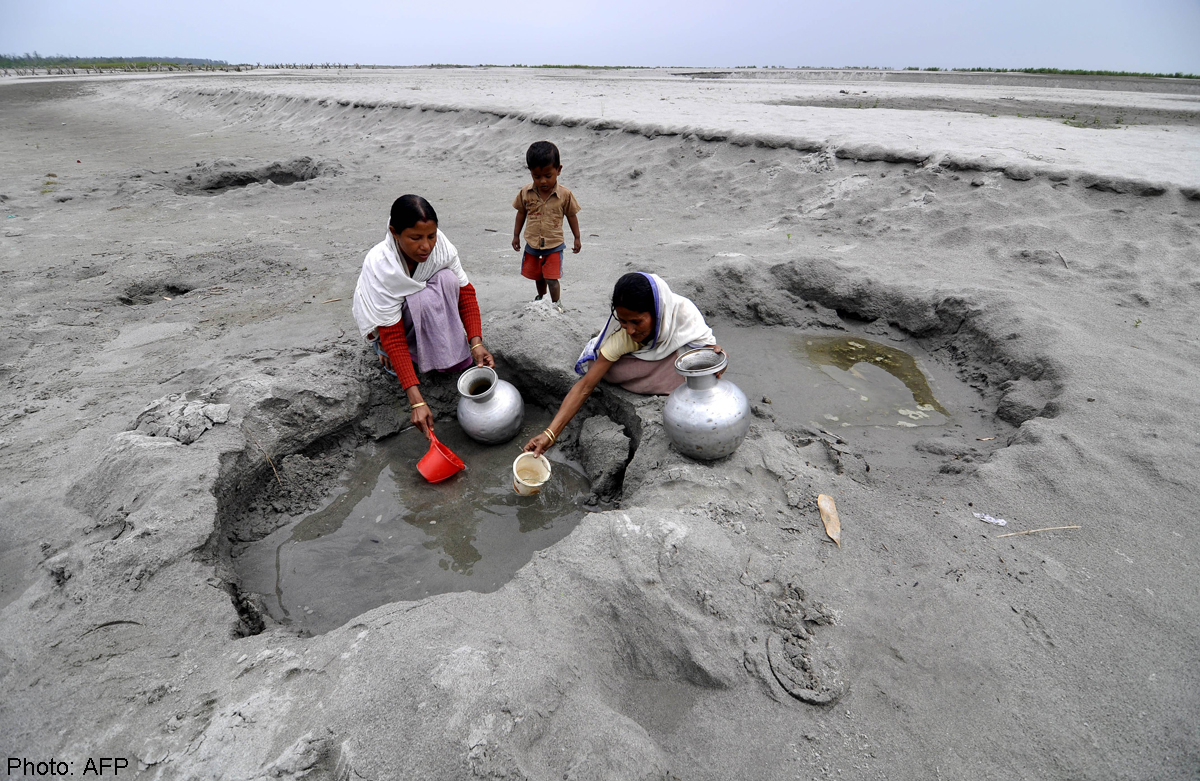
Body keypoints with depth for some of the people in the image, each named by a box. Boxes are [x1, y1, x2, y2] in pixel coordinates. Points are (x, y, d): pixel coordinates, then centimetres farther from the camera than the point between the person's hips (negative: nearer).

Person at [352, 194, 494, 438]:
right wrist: (416, 401, -44)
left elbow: (464, 291, -18)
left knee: (447, 278, -26)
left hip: (425, 309, 5)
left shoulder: (441, 245, -26)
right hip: (383, 321, -4)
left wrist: (476, 342, -35)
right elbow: (393, 336, -37)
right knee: (424, 299, -36)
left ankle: (449, 354, -12)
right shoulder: (379, 266, -37)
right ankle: (384, 352, -11)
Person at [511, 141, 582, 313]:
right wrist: (516, 236, 8)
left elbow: (571, 216, -3)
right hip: (532, 244, 4)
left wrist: (577, 238, 2)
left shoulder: (565, 195, -15)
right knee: (537, 276, 21)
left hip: (554, 245, -3)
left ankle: (556, 304, 14)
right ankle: (541, 297, 46)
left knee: (552, 278, -6)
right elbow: (521, 213, 5)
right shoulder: (526, 192, -9)